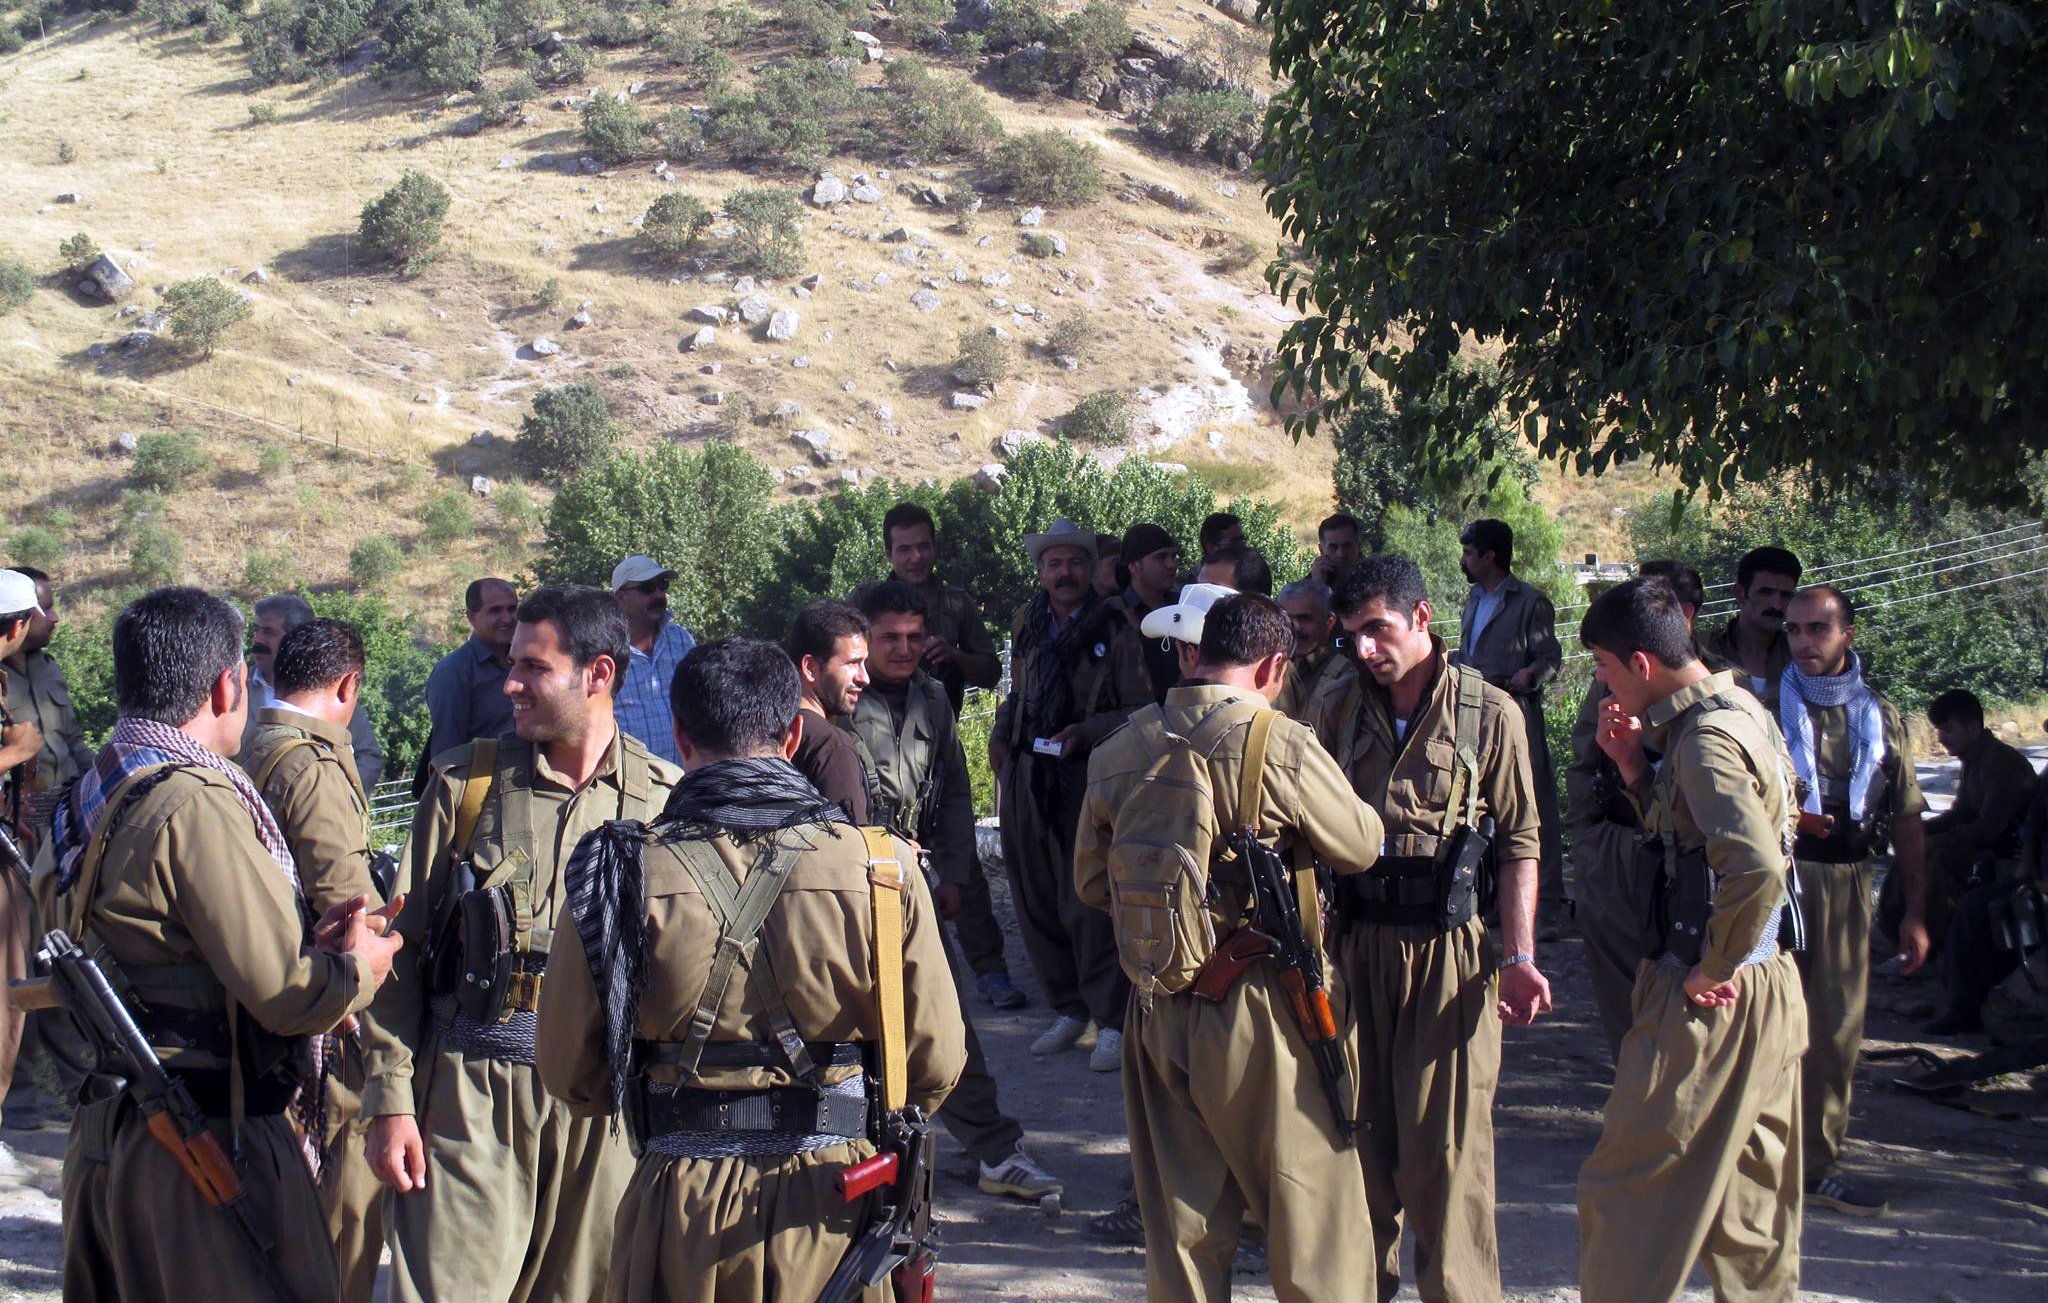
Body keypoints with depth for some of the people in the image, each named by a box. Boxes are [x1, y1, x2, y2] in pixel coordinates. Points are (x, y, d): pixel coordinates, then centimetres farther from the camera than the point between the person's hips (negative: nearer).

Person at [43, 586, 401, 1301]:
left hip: (101, 1135, 9)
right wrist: (358, 965, 0)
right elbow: (285, 995, -20)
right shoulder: (198, 803, -19)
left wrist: (307, 945, 9)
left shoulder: (83, 801, 10)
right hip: (211, 1143, -9)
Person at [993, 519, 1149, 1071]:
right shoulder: (1027, 623, 13)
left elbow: (1141, 710, -5)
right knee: (1035, 901, 8)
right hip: (1027, 775, 6)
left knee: (1088, 906, -8)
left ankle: (1111, 1023, 2)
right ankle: (1069, 1009, 23)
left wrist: (1085, 732, -16)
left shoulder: (1115, 631, -4)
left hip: (1088, 780, -6)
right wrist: (1000, 734, 10)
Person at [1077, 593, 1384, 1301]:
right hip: (1265, 1012, -5)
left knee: (1180, 1226, 14)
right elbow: (1361, 846, 0)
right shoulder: (1281, 744, -14)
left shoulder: (1115, 751, 2)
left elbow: (1090, 881, 13)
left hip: (1156, 1011, 5)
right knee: (1312, 1215, 5)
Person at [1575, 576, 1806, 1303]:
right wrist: (1635, 765, 5)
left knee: (1625, 1188, -2)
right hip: (1763, 991, 10)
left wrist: (1713, 970, -22)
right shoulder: (1739, 710, 10)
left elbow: (1757, 867, -35)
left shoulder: (1706, 738, -21)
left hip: (1713, 1003, -10)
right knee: (1749, 1196, 18)